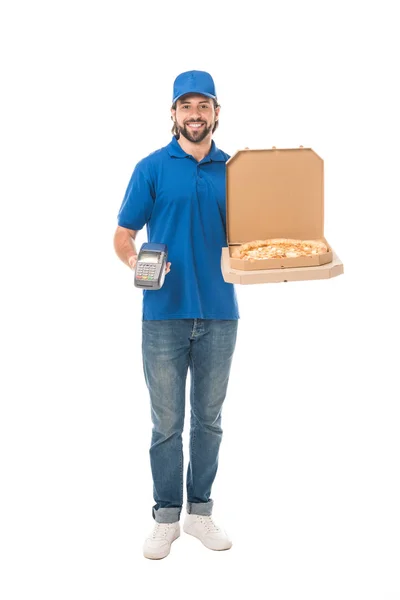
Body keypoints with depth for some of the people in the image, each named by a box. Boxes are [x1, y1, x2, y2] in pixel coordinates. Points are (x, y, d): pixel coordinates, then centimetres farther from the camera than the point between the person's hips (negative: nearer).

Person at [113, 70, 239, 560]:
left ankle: (200, 511, 26)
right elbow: (123, 236, 0)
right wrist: (136, 262, -21)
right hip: (165, 315, -2)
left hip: (218, 315, 3)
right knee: (167, 422, 5)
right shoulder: (152, 168, 1)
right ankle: (166, 516, 20)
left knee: (209, 420, 12)